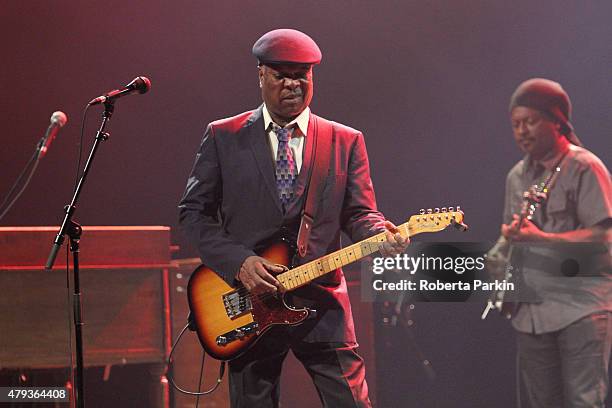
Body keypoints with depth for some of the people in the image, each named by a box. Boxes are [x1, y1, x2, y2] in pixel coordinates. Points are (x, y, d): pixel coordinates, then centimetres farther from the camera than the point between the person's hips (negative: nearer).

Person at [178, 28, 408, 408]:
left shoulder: (347, 142, 9)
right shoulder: (224, 137, 5)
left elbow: (359, 213, 6)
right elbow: (194, 210, 4)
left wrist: (382, 235, -19)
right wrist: (238, 262, -10)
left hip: (322, 306, 0)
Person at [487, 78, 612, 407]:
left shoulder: (584, 168, -8)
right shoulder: (517, 177, 14)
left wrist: (540, 238, -25)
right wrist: (490, 263, 5)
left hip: (582, 308, -7)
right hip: (532, 309, 7)